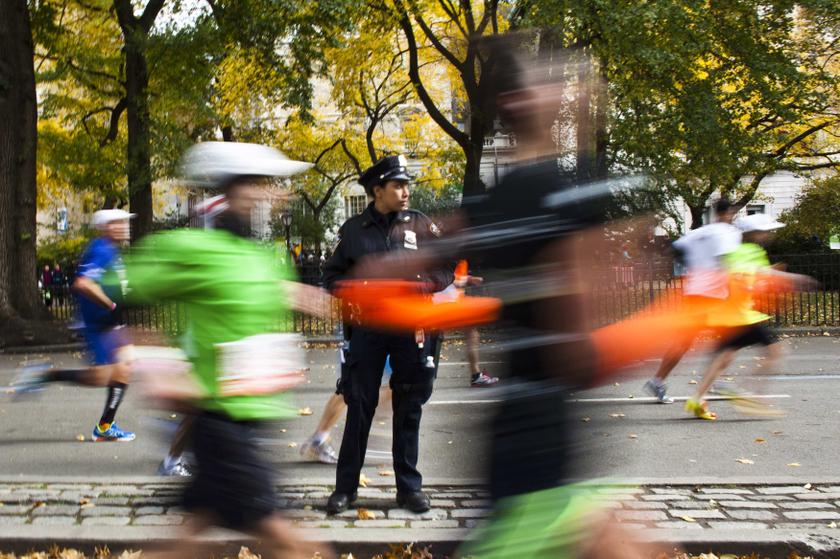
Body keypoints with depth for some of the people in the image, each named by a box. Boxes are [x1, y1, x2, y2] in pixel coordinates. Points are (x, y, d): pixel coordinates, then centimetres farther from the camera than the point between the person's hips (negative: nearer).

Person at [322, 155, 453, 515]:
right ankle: (345, 487, 16)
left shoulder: (421, 226, 4)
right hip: (367, 327, 0)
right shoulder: (353, 229, 4)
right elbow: (331, 275, 9)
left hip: (411, 327, 0)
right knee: (359, 407, 5)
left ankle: (409, 487, 18)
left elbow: (446, 269, 5)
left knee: (409, 409, 7)